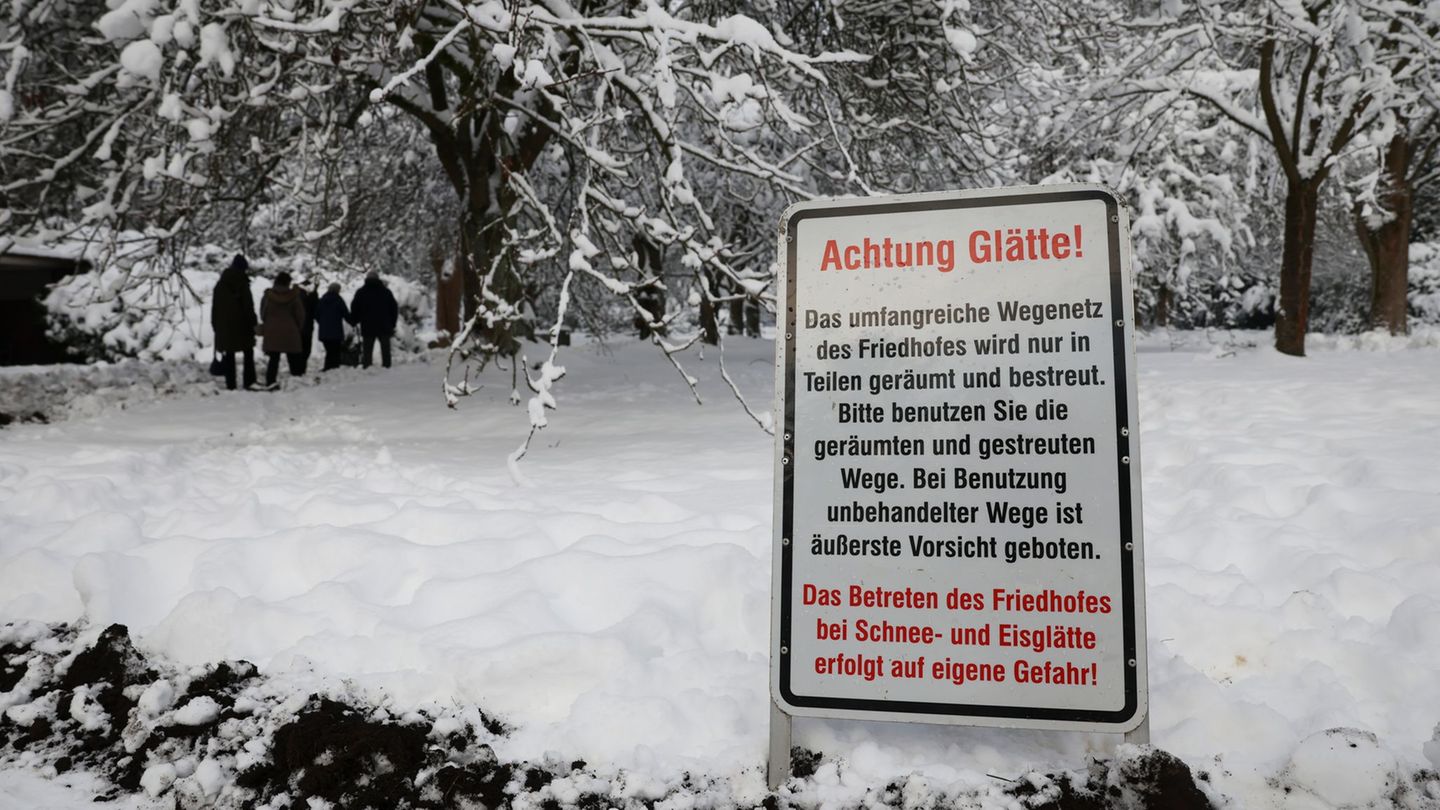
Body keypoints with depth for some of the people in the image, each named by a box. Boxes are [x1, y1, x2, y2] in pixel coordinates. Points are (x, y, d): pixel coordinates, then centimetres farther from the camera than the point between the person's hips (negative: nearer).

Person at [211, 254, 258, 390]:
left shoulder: (220, 284, 9)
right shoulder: (243, 283, -9)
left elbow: (214, 307, 13)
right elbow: (248, 306, -11)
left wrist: (216, 325, 18)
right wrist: (252, 323, -5)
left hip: (224, 326, 4)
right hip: (241, 325, -4)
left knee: (228, 356, 7)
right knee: (248, 353, 7)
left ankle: (230, 384, 4)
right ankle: (249, 381, 0)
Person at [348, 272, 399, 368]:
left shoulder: (360, 292, 4)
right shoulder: (386, 291, 7)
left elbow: (354, 309, 5)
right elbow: (394, 308, 10)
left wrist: (354, 322, 19)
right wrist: (392, 324, 16)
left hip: (367, 328, 0)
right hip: (384, 327, 1)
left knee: (367, 351, 3)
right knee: (385, 350, 3)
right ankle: (387, 367, -1)